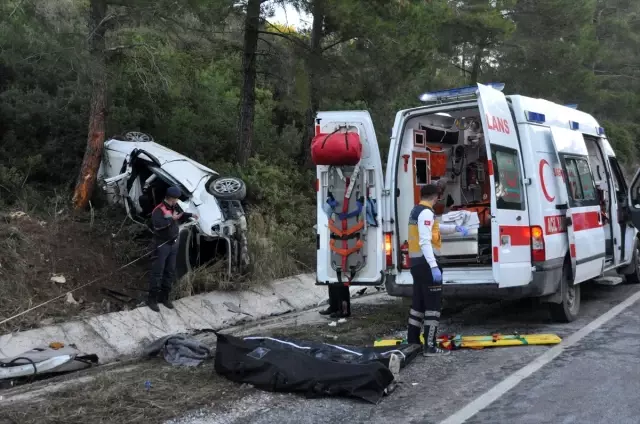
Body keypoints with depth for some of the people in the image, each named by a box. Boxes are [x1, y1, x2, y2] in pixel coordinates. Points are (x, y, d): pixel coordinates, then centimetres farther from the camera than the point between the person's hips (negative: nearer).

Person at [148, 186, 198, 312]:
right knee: (158, 272, -4)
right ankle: (152, 299, 5)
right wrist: (171, 219, -32)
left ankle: (164, 297, 27)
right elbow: (157, 224, -39)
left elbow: (180, 214, 24)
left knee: (170, 271, 14)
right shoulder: (159, 210, -24)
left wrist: (190, 215, 11)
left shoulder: (174, 207, 2)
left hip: (173, 243, 8)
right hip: (162, 245, -8)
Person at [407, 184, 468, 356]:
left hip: (416, 262, 10)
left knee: (418, 302, 16)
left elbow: (435, 227, 33)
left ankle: (412, 341, 22)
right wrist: (434, 266, -30)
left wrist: (455, 227, 30)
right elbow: (425, 242, -25)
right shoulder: (426, 213, -15)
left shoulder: (416, 211, 16)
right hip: (426, 263, -10)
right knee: (433, 304, -6)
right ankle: (430, 346, -7)